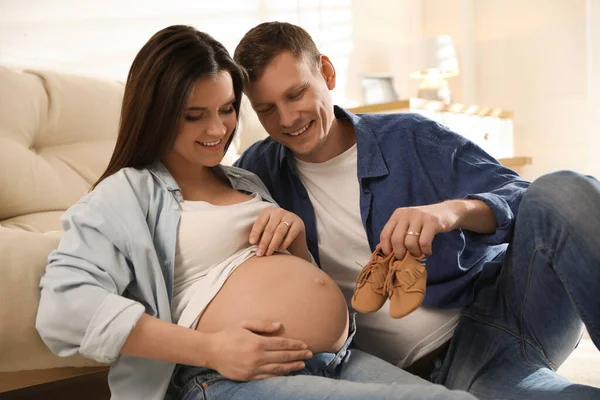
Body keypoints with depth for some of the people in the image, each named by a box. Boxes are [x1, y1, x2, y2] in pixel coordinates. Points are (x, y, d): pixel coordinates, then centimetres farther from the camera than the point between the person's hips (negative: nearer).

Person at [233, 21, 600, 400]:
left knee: (565, 190, -27)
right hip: (429, 368, -1)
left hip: (502, 308, 2)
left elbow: (523, 199, -5)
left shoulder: (411, 138, 0)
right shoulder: (261, 168, 7)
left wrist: (456, 209, -29)